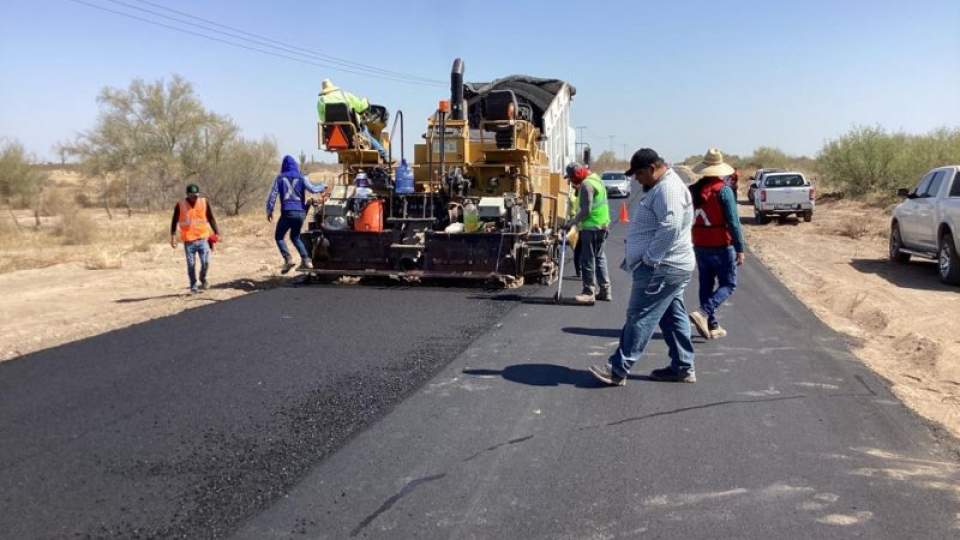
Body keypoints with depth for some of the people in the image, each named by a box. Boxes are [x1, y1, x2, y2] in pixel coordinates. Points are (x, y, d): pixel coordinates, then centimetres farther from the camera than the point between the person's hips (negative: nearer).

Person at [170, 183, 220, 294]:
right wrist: (173, 236, -3)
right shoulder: (180, 205, -2)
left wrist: (217, 233, 5)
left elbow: (211, 219, 9)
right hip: (188, 240, -1)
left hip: (203, 238, 1)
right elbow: (174, 221, 4)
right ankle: (193, 286, 16)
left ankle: (203, 279, 20)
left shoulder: (204, 202, 2)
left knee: (205, 262, -8)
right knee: (191, 265, 1)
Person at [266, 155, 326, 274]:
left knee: (279, 236, 12)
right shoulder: (301, 178, 6)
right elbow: (312, 189, -9)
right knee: (295, 237, 21)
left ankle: (288, 259, -8)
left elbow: (273, 194, 0)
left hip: (287, 212, -3)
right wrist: (322, 187, 10)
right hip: (301, 212, 3)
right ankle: (305, 260, 6)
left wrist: (269, 210, 6)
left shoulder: (280, 178, 5)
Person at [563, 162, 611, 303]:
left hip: (591, 227, -10)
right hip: (602, 225, 10)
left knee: (588, 260, -4)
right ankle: (604, 290, 20)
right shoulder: (596, 179, 16)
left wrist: (571, 222, -16)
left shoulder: (586, 184, -16)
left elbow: (586, 210, -21)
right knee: (599, 257, 15)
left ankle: (589, 292, -1)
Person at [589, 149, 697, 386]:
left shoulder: (668, 189, -17)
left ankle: (618, 370, -5)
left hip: (660, 268, -11)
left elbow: (670, 227, -29)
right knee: (673, 317, 14)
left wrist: (649, 258, -23)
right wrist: (649, 258, 17)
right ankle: (683, 368, 21)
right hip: (669, 267, 11)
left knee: (640, 317, -8)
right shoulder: (661, 187, 18)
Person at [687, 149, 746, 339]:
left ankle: (712, 326, 18)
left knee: (706, 286, 14)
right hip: (722, 247, -6)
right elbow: (733, 222, -15)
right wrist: (739, 249, -10)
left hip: (700, 247, 6)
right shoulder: (723, 190, -14)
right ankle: (704, 313, -16)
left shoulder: (692, 190, 4)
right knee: (728, 284, 4)